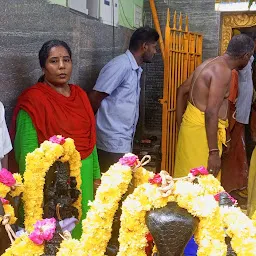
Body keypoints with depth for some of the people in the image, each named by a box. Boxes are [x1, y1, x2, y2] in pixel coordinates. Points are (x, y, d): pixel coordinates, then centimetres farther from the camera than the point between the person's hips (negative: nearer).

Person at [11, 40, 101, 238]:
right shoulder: (33, 100, -13)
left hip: (83, 176, 6)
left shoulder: (80, 95, 5)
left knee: (82, 228, 20)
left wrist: (96, 174, 11)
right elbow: (27, 151, -14)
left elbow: (90, 139, 10)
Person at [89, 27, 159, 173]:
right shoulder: (121, 65, -16)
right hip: (113, 141, -9)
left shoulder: (136, 70, 13)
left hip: (125, 140, 9)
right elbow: (94, 99, -15)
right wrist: (100, 123, 1)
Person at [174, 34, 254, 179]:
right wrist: (214, 152, -23)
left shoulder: (210, 63, 12)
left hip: (192, 124, 10)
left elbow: (182, 90, 19)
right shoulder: (223, 71, -17)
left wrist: (181, 124, 21)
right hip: (201, 130, -10)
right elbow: (211, 112, -24)